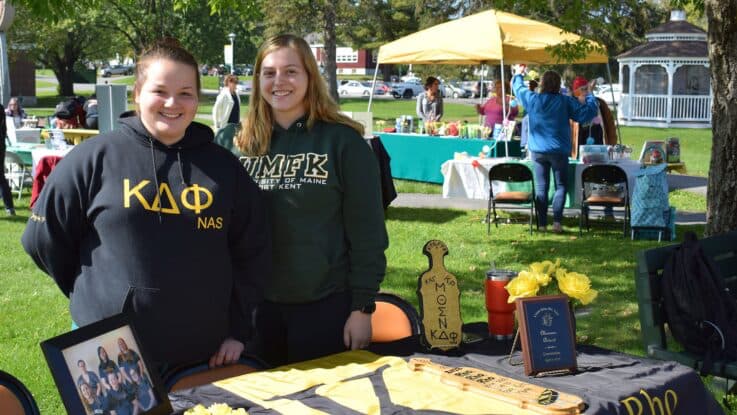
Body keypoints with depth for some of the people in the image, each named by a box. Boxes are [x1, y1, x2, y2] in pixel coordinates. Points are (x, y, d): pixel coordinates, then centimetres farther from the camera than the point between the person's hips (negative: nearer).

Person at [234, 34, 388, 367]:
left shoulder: (343, 141, -6)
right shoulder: (246, 144, 6)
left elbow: (366, 231, -6)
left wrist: (363, 306, -9)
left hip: (327, 305, -3)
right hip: (258, 306, 4)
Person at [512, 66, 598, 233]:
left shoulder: (532, 99, -2)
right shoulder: (565, 102, -9)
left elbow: (518, 87, 17)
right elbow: (587, 113, -8)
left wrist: (518, 74, 36)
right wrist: (590, 97, 10)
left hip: (537, 151, 2)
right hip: (559, 151, -2)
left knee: (541, 187, 7)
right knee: (561, 186, 7)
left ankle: (542, 223, 8)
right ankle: (557, 221, -6)